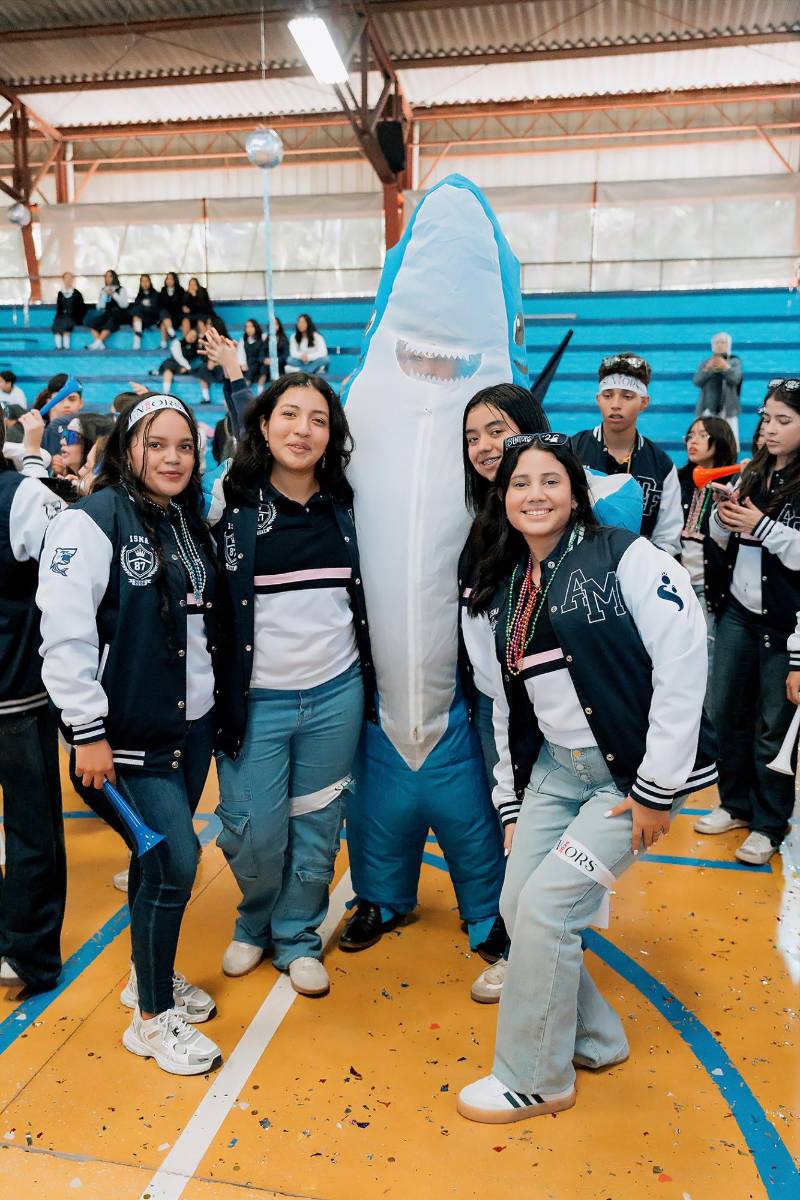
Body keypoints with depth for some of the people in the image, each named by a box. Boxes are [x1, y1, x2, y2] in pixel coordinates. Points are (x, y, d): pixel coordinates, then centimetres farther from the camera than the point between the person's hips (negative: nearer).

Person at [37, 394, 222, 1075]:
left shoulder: (189, 522, 10)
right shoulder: (95, 520, -13)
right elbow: (65, 632, -18)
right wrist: (88, 731, -18)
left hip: (194, 721, 7)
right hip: (132, 730, -7)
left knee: (160, 853, 16)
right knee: (175, 859, -6)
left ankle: (151, 974, 37)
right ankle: (152, 1019, 14)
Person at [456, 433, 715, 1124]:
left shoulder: (626, 558, -13)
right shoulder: (505, 587, 8)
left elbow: (683, 665, -17)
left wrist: (658, 787, -17)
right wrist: (516, 797, 14)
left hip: (633, 772, -7)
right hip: (556, 767, 7)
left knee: (546, 905, -10)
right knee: (517, 904, 5)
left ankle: (535, 1080, 14)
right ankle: (595, 1039, 31)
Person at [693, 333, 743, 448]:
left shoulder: (735, 362, 8)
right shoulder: (705, 363, 13)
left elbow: (735, 379, -9)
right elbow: (696, 381, 0)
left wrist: (725, 367, -21)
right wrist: (708, 369, -14)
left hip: (727, 409, -1)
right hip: (707, 409, 2)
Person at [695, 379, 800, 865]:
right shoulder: (753, 473, 8)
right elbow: (722, 540, 13)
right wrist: (723, 517, -6)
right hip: (737, 611, 6)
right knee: (726, 711, 14)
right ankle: (737, 804, 33)